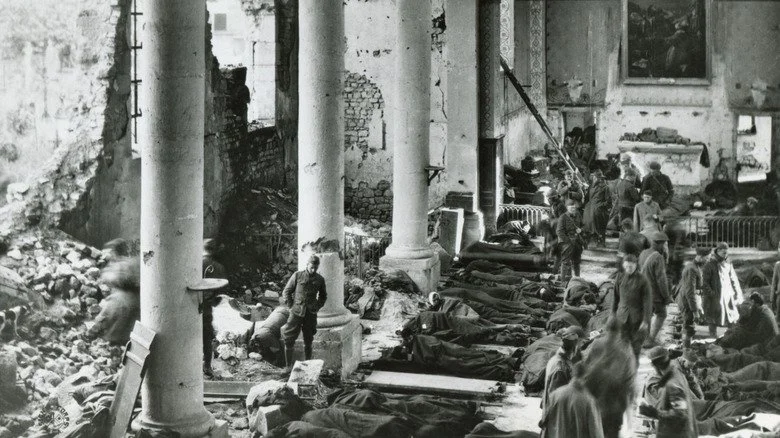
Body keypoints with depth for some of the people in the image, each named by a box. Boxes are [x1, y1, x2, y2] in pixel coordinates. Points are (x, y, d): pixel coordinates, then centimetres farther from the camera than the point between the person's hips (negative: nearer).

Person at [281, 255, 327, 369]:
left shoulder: (320, 279, 6)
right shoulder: (297, 276, -2)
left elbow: (323, 296, 22)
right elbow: (286, 292, 3)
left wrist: (318, 307, 8)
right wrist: (291, 306, -4)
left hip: (311, 314, 2)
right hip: (297, 313, -2)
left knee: (308, 341, 8)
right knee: (289, 339, -4)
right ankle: (289, 366, 5)